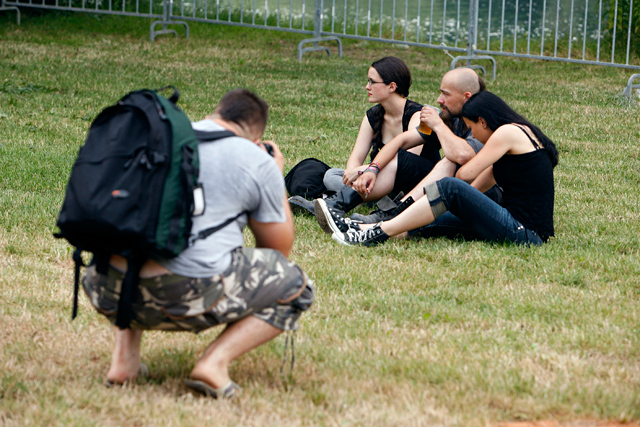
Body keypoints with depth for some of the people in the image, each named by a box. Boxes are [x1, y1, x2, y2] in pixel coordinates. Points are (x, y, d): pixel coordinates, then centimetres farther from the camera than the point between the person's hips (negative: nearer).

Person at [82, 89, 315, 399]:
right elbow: (279, 249, 17)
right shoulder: (259, 164, 6)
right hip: (190, 297, -5)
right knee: (296, 286, 17)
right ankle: (215, 361, -1)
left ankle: (125, 352, 18)